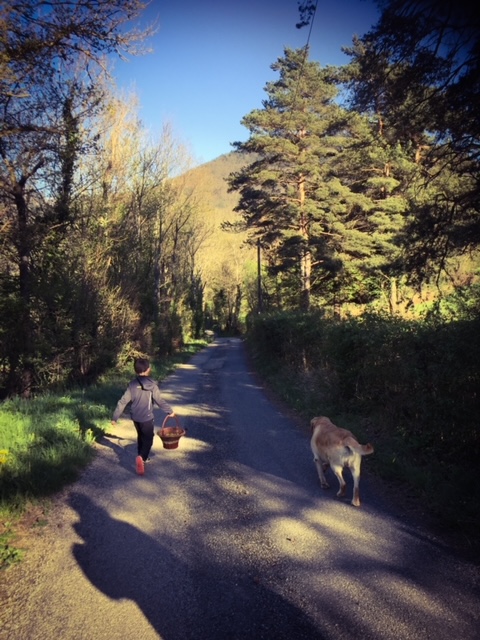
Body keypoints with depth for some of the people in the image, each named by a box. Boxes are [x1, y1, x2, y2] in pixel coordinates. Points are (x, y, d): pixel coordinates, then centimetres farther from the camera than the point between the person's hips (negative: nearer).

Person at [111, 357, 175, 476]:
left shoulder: (132, 384, -4)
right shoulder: (151, 384, -16)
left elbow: (123, 401, -4)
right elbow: (159, 400, -11)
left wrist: (115, 417, 2)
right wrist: (170, 411, 3)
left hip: (135, 417, 5)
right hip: (146, 417, -5)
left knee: (140, 437, 24)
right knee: (148, 439, 4)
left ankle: (142, 458, 35)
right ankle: (141, 457, -20)